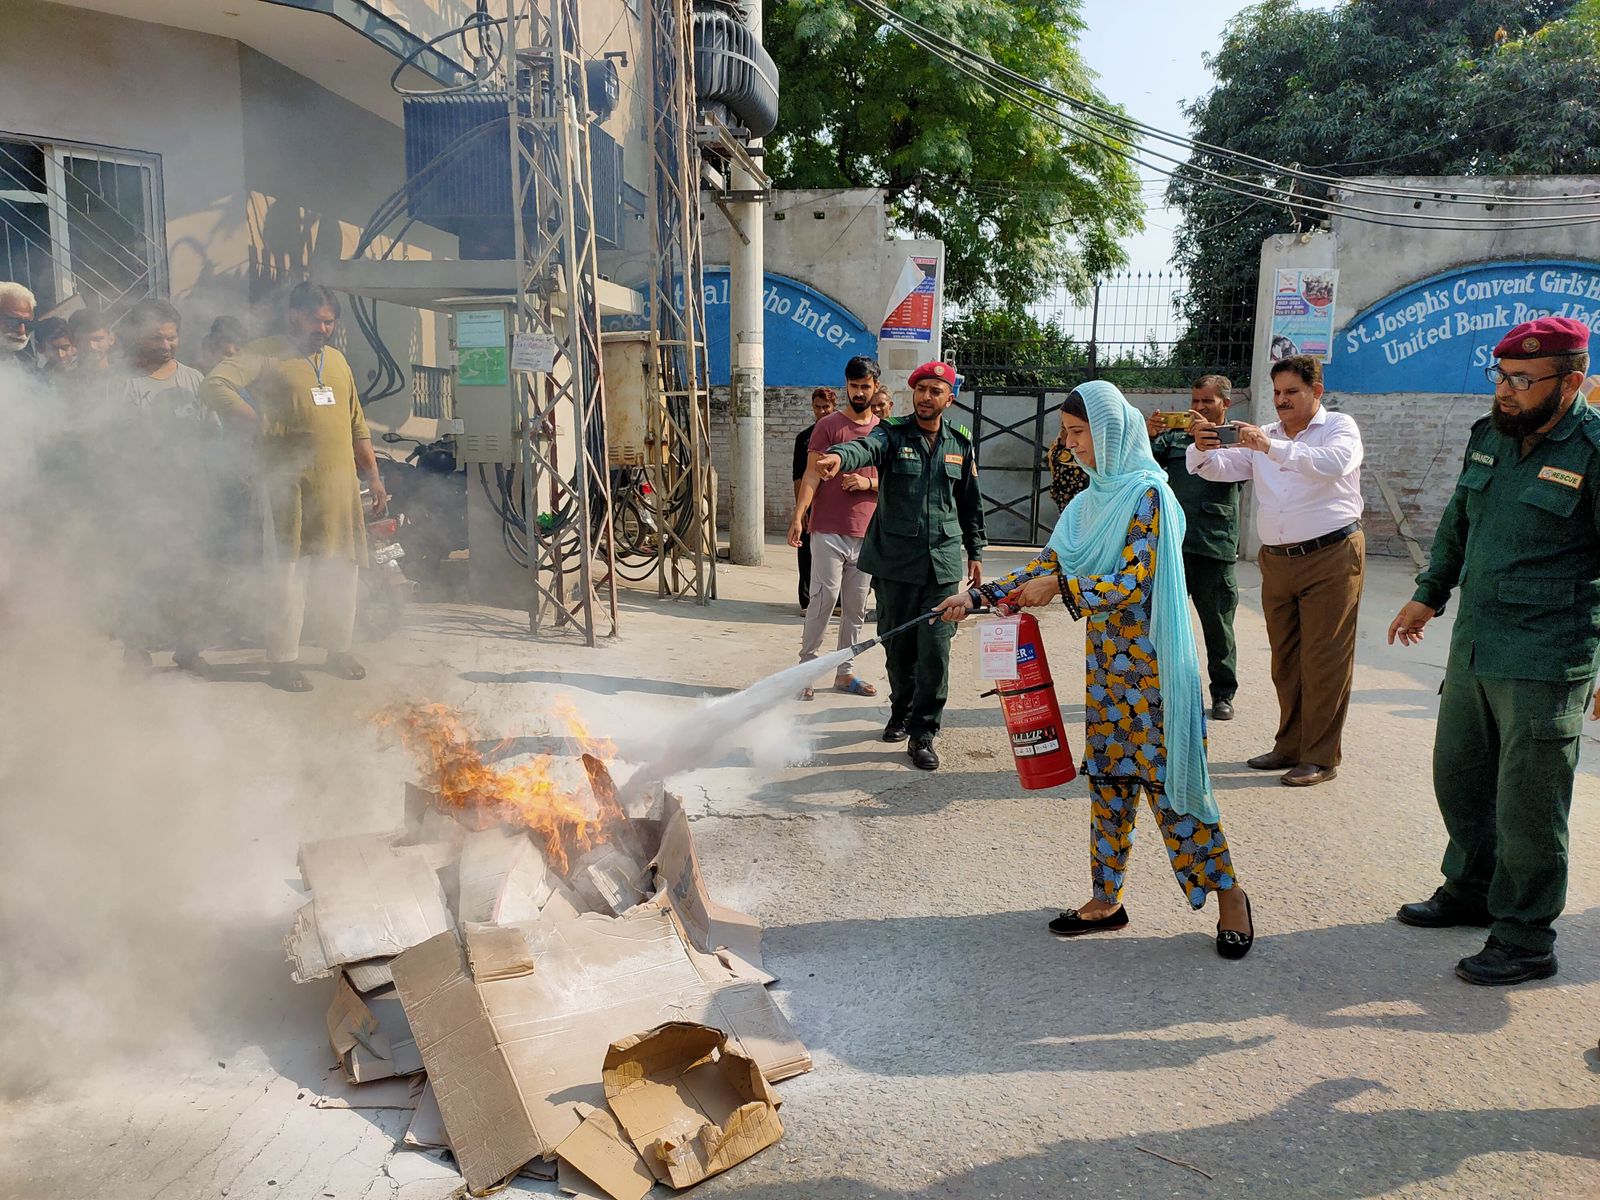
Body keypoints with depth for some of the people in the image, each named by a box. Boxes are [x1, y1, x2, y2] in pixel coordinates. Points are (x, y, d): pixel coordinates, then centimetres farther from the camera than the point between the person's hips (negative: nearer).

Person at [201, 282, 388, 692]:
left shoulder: (337, 360, 19)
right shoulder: (267, 354, 0)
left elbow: (357, 427, 21)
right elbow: (214, 386, -13)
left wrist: (374, 477, 16)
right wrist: (261, 423, -18)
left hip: (341, 484, 6)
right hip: (293, 482, -6)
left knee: (343, 567, 10)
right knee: (292, 569, -3)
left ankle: (339, 650, 24)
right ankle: (283, 659, 6)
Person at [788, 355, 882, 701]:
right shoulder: (828, 426, -1)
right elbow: (812, 475, -8)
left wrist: (868, 483, -7)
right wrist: (798, 516, -20)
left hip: (865, 533, 5)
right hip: (828, 531, -4)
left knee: (856, 607, 9)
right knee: (824, 599, -8)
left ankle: (845, 672, 18)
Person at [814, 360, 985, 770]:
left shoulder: (960, 444, 9)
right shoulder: (893, 433, -1)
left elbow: (971, 503, 18)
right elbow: (868, 447, -26)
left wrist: (975, 552, 18)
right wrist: (840, 456, -48)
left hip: (943, 563, 1)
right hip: (895, 560, -1)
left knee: (935, 650, -5)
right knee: (897, 646, 11)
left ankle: (922, 733, 6)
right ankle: (901, 712, 34)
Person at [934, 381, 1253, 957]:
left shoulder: (1146, 493, -13)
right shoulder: (1091, 500, 10)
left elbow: (1134, 582, -20)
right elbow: (1047, 566, 11)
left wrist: (1060, 588, -15)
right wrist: (976, 597, 4)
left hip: (1149, 660, -7)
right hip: (1105, 657, 7)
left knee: (1163, 775, -2)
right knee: (1107, 775, 11)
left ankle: (1228, 893, 14)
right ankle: (1106, 899, 22)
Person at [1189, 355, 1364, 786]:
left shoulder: (1339, 427, -1)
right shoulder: (1264, 435, 15)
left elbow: (1334, 463, -22)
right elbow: (1220, 469, 6)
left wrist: (1272, 448, -31)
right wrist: (1202, 449, -17)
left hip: (1330, 557, -6)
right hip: (1276, 561, 6)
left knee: (1324, 661, -3)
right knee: (1285, 661, 12)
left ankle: (1321, 757, 3)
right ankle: (1290, 746, 22)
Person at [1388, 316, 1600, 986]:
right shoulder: (1490, 435, 8)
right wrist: (1429, 594, 24)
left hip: (1544, 665, -7)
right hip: (1472, 648, 7)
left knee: (1527, 805, 0)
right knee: (1458, 778, 18)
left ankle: (1525, 940, 15)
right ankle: (1471, 891, 37)